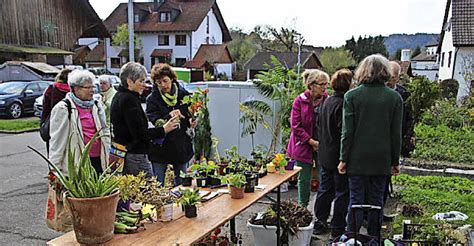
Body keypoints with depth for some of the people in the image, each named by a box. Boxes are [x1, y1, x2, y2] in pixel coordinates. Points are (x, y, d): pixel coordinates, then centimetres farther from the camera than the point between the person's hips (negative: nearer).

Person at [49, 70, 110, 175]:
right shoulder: (63, 109, -5)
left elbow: (105, 132, 19)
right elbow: (57, 140, -6)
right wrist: (55, 168, -7)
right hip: (76, 163, -6)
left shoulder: (97, 106, 13)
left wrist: (107, 155, 12)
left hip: (98, 161, 6)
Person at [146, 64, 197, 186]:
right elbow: (154, 122, -15)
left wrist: (191, 122, -11)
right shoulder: (152, 99, -7)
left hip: (181, 147, 2)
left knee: (181, 184, 13)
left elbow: (190, 115, 11)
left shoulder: (183, 94, 1)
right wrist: (169, 116, -32)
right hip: (160, 148, -2)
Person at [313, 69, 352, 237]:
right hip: (339, 157, -8)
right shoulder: (343, 103, -19)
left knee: (325, 190, 17)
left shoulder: (327, 101, 7)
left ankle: (319, 223, 26)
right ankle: (337, 229, 13)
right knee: (342, 193, 5)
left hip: (324, 155, 8)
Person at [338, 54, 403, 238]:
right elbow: (396, 134, 0)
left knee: (356, 201, 8)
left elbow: (347, 132, -7)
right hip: (382, 160, 1)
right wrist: (395, 161, 8)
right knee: (376, 202, 11)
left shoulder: (351, 96, -6)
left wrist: (343, 159, 0)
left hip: (357, 159, -1)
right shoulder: (395, 97, -2)